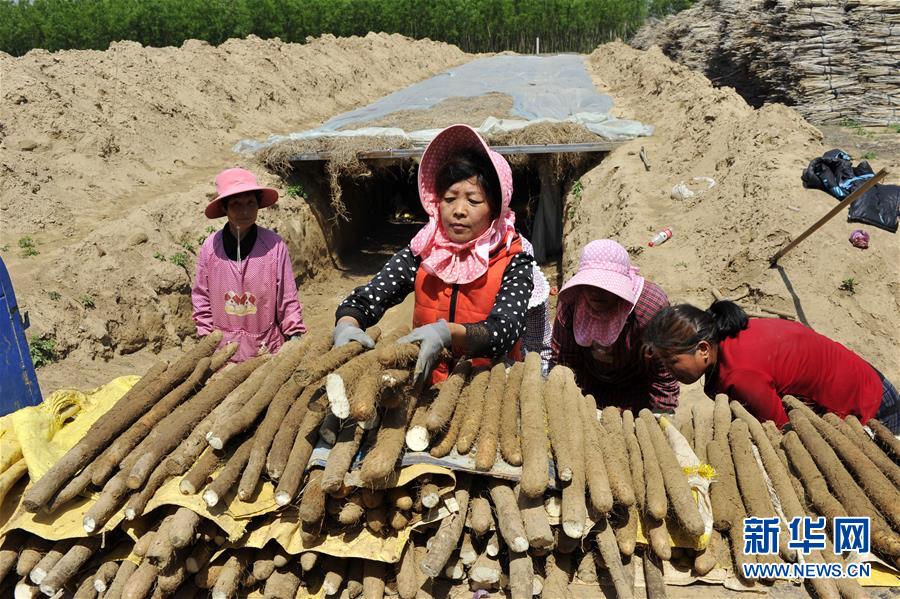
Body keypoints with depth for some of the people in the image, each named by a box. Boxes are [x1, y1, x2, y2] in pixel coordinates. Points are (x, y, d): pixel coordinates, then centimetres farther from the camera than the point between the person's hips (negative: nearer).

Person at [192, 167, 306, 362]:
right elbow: (201, 297, 4)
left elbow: (287, 297, -4)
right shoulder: (210, 247, -6)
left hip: (266, 350, -1)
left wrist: (295, 336, -2)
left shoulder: (274, 245, -11)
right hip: (222, 350, 1)